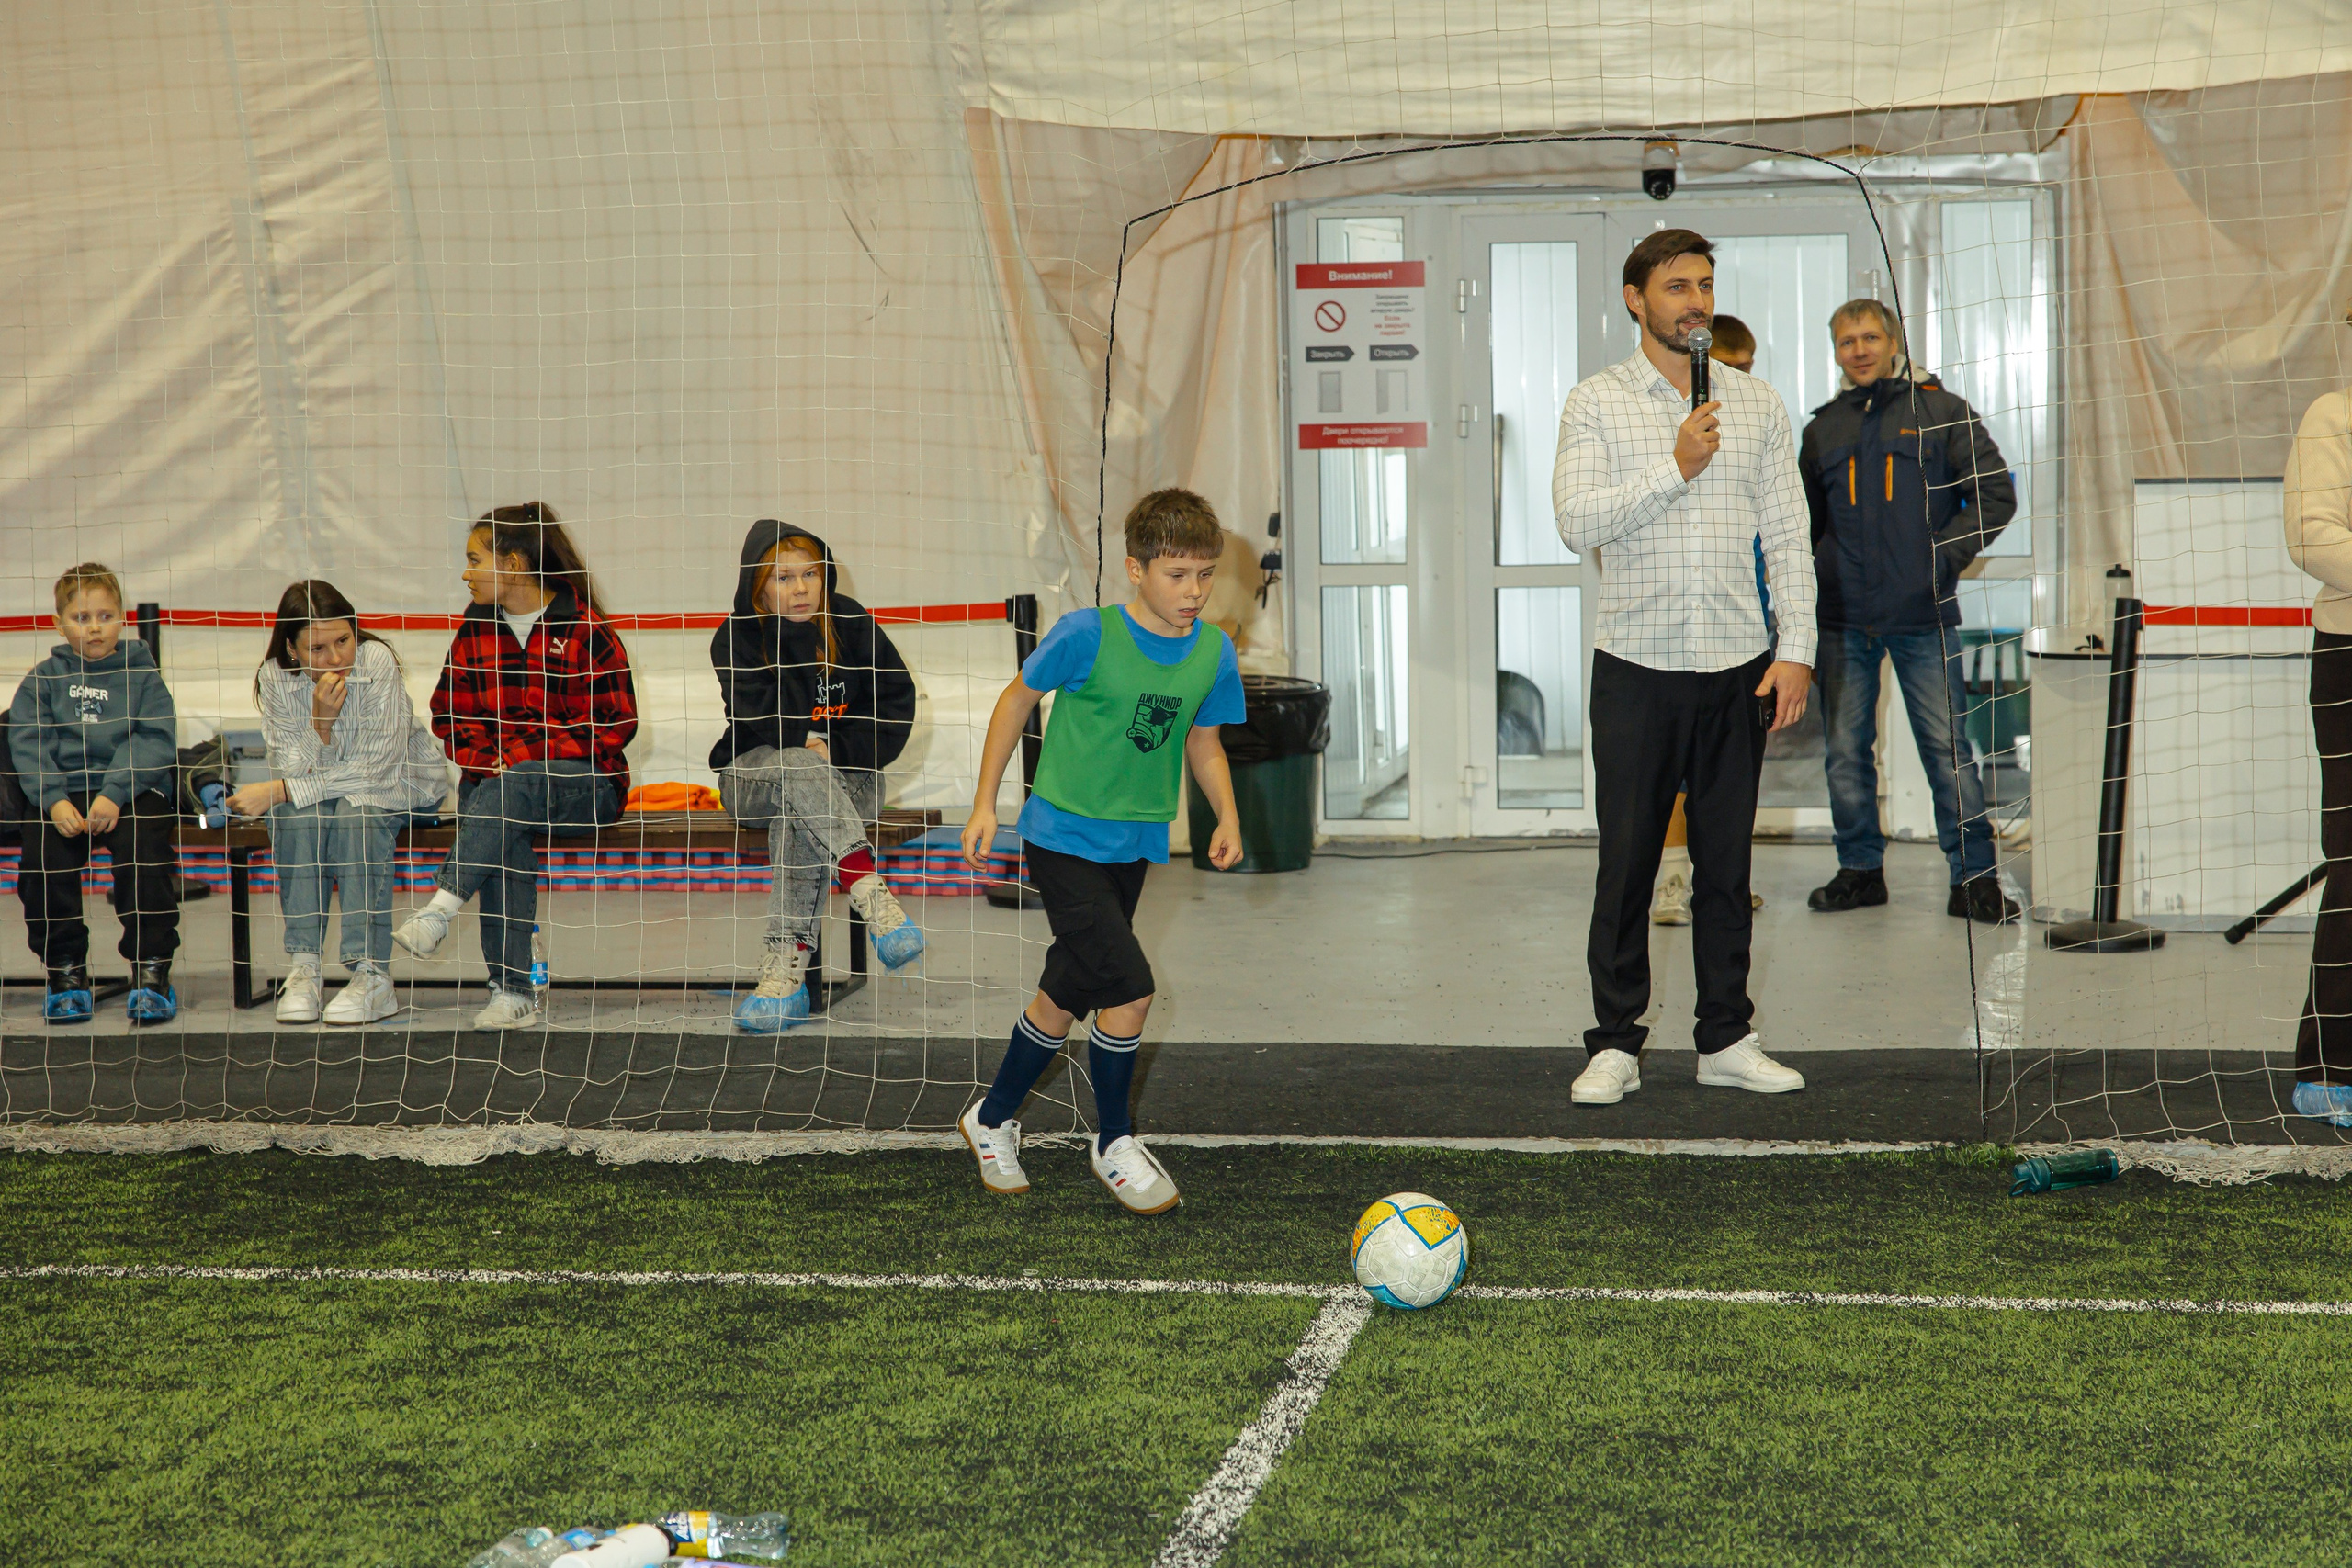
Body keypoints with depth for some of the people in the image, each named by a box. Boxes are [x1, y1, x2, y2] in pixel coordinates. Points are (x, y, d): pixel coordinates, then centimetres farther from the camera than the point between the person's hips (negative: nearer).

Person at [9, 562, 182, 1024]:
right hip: (63, 791, 2)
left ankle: (152, 970, -21)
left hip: (132, 790, -1)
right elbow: (28, 744, 2)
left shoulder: (142, 674, 9)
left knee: (142, 845, -30)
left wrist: (115, 794, -18)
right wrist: (54, 800, -16)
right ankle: (66, 969, -10)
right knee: (42, 847, -25)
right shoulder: (42, 679, 12)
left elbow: (154, 741, -3)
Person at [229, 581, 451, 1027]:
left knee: (357, 811, -34)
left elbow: (376, 769, -26)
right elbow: (299, 771, -17)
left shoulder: (376, 661, -25)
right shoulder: (275, 678, -15)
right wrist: (322, 722, -37)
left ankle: (371, 975, -33)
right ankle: (302, 970, -26)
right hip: (315, 788, 3)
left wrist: (278, 791, -28)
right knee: (299, 815, -31)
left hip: (399, 784, -2)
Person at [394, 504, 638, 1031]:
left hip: (585, 784, -3)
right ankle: (512, 991, -32)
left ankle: (441, 908, -46)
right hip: (493, 777, 4)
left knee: (516, 788, -37)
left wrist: (526, 758, -15)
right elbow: (450, 715, 16)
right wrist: (486, 761, -6)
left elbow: (616, 723, -6)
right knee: (504, 836, -31)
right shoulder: (475, 628, 12)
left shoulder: (584, 628, -4)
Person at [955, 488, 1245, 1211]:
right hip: (1065, 837, -6)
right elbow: (1017, 700, -3)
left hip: (1133, 846, 6)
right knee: (1130, 988, -15)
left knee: (1066, 996, 14)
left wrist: (1226, 817, -5)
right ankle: (1115, 1144, 6)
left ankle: (993, 1119, 36)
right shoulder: (1088, 634, -16)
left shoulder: (1214, 652, -1)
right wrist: (985, 804, -2)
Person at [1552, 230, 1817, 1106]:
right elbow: (1578, 522, -13)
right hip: (1638, 667, -2)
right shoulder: (1597, 404, 0)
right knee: (1627, 864, 2)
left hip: (1738, 669, 3)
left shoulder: (1758, 406, 8)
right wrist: (1674, 469, -18)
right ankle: (1615, 1044, 9)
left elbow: (1788, 536, 6)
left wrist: (1796, 651, -3)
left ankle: (1726, 1040, 17)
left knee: (1727, 863, 9)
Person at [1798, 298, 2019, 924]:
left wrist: (1947, 554, -8)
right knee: (1845, 750, 6)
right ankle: (1859, 869, 18)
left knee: (1948, 747, -4)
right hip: (1844, 619, 4)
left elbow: (1996, 495, 1)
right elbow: (1805, 521, 23)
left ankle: (1973, 877, 2)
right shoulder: (1823, 430, 13)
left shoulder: (1941, 412, 2)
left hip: (1923, 614, -4)